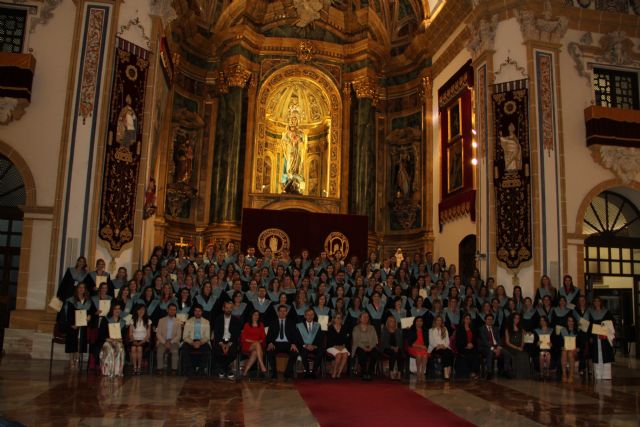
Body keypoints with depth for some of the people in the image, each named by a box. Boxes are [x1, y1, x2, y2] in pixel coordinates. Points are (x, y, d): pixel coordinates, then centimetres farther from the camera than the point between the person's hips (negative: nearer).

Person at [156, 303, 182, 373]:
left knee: (175, 351, -33)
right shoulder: (161, 320, 11)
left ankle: (174, 370, -28)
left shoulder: (178, 322, 11)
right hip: (162, 341, 0)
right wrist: (164, 342, -11)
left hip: (173, 342, 0)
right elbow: (158, 334, 4)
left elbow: (179, 336, 5)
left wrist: (170, 342, -11)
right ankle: (160, 370, -26)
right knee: (160, 351, -32)